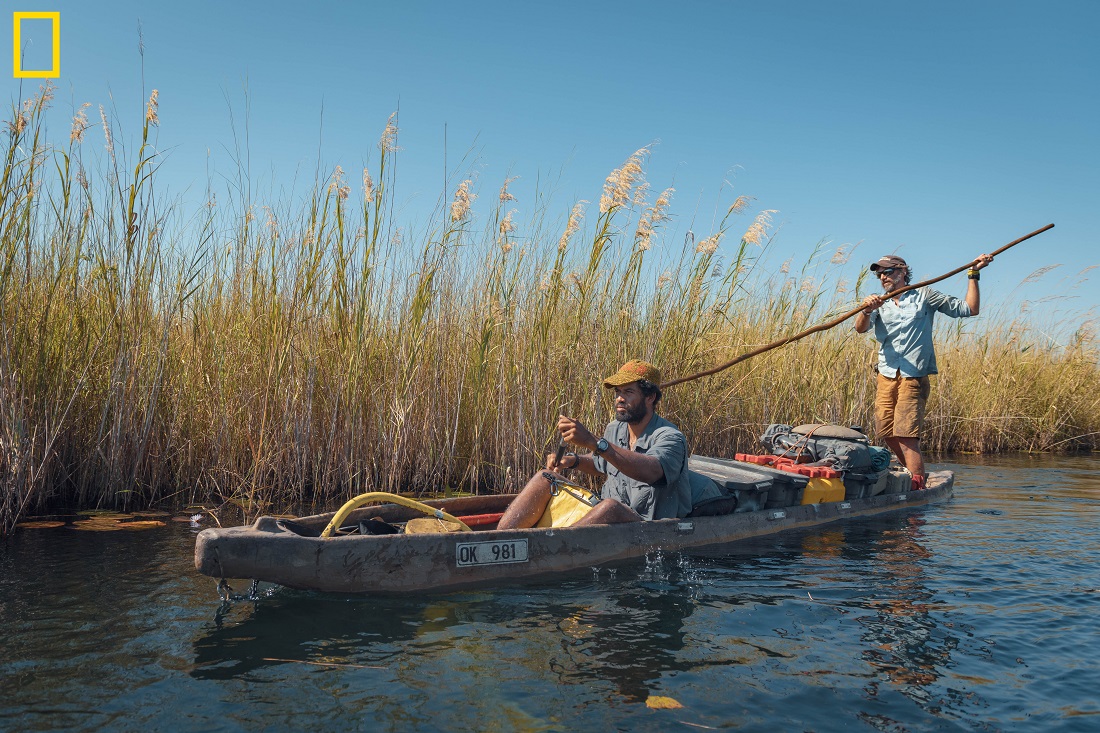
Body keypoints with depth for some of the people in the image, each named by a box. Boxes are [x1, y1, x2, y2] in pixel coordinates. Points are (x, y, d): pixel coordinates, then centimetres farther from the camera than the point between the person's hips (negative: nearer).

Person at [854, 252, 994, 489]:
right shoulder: (879, 303, 12)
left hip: (914, 378, -4)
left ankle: (916, 485, -13)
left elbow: (969, 309, 8)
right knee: (888, 433, 8)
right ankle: (917, 472, 29)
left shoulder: (924, 296, 7)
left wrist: (973, 275, 1)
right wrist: (866, 310, -30)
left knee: (906, 434, -15)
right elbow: (861, 328, -8)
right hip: (886, 377, 4)